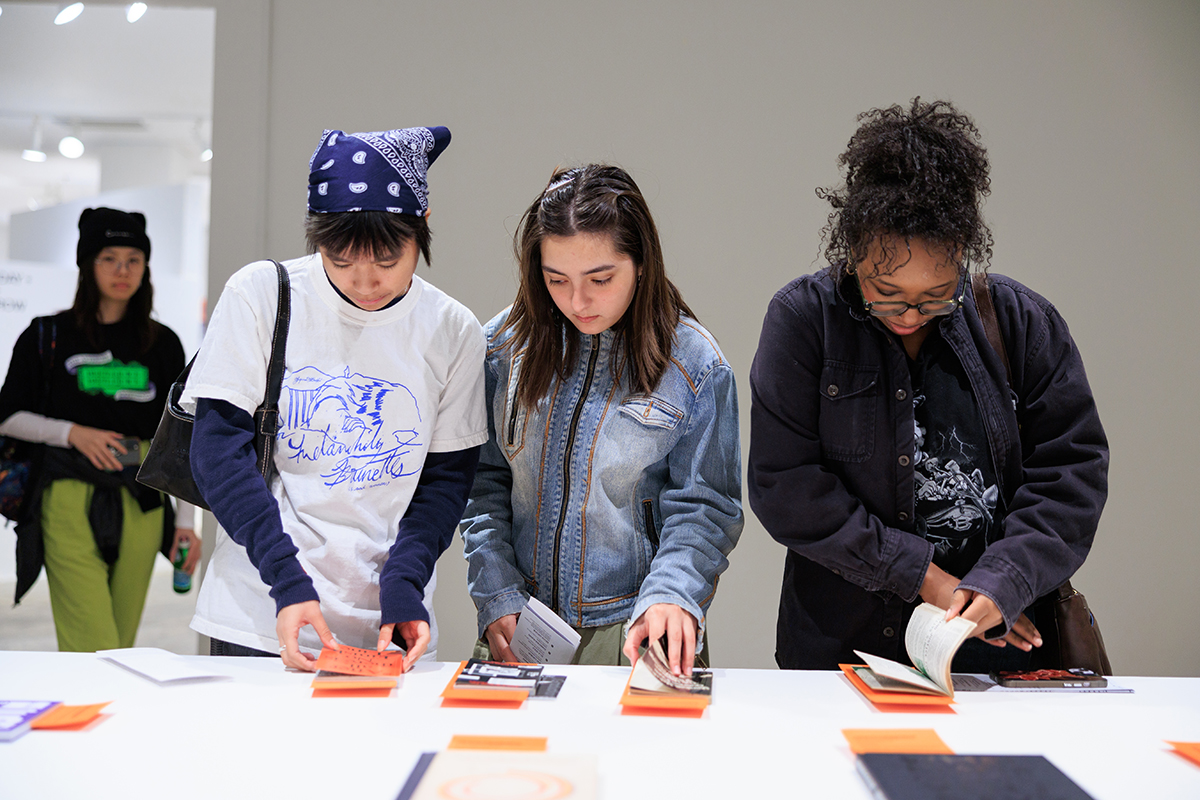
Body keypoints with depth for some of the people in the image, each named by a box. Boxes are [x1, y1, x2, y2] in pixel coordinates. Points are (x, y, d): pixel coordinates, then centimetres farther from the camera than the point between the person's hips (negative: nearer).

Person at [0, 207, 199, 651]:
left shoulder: (164, 344, 10)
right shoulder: (48, 336, 4)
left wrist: (186, 521, 6)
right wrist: (72, 433, -10)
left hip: (141, 506, 3)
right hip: (70, 502, -3)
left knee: (121, 644, 6)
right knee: (92, 646, -11)